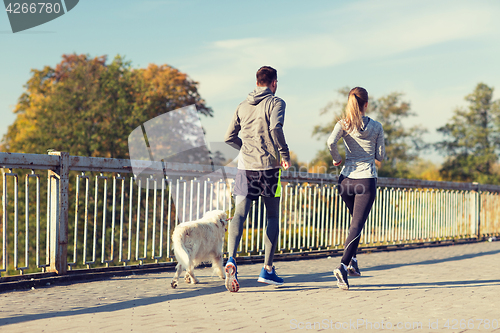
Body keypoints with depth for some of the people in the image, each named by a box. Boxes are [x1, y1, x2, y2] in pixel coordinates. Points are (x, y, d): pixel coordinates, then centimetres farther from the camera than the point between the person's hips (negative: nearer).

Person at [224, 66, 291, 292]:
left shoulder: (243, 105, 15)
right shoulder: (275, 103, -1)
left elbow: (229, 138, 15)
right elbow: (275, 128, -21)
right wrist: (285, 154, -10)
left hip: (245, 166, 4)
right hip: (268, 166, -3)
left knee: (239, 214, -4)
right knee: (273, 217, 10)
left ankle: (231, 259, -28)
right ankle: (267, 269, 11)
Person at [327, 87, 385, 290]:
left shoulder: (343, 124, 1)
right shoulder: (376, 127, 1)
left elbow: (331, 142, -18)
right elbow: (380, 157, 5)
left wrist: (336, 159, -1)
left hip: (346, 179, 3)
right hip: (367, 180, -3)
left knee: (356, 221, 25)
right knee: (357, 225, -6)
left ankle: (352, 261, 22)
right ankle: (343, 266, -23)